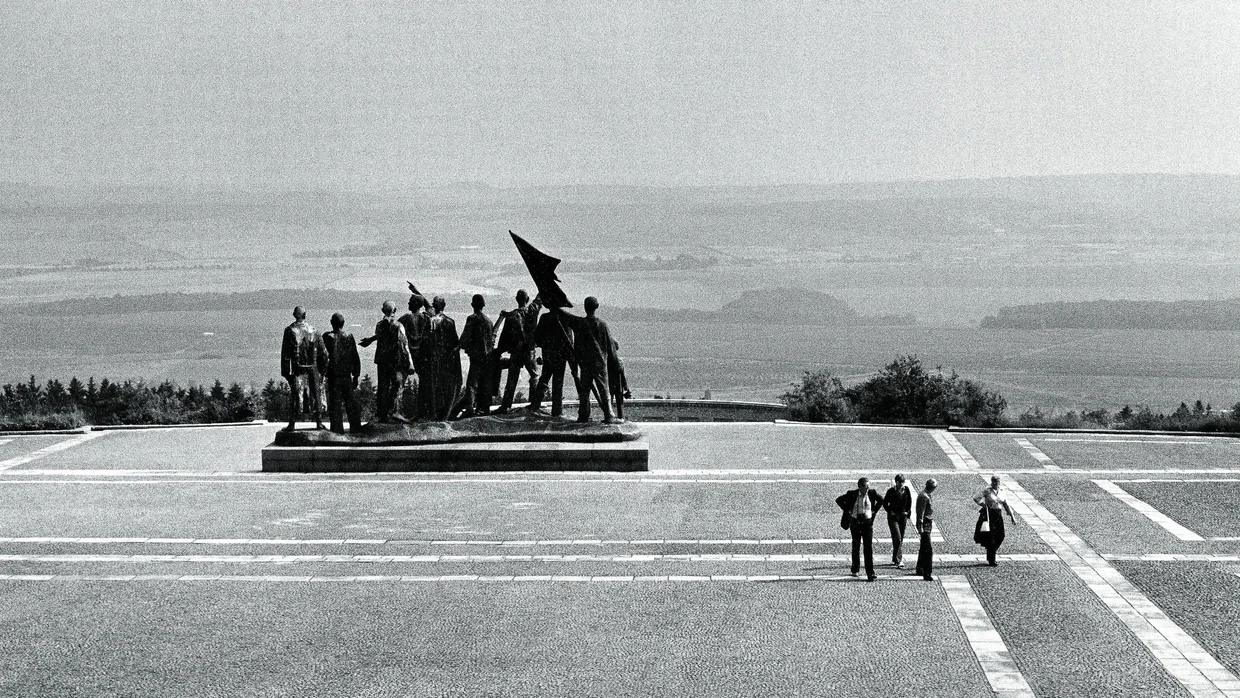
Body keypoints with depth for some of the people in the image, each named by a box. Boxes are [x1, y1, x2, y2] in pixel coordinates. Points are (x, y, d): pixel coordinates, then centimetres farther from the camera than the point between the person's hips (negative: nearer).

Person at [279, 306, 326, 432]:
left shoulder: (290, 330, -5)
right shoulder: (313, 329, 1)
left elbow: (285, 352, -5)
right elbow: (321, 350, 5)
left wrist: (285, 370, -1)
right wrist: (323, 367, 13)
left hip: (297, 368, -2)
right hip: (312, 368, 2)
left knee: (295, 394, 2)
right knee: (315, 394, 8)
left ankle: (292, 423, 1)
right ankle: (319, 422, 10)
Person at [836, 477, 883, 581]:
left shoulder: (872, 493, -4)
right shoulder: (852, 494, -7)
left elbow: (881, 501, 16)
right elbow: (839, 500, 5)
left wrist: (874, 511, 6)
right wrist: (847, 510, 1)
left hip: (868, 523, 0)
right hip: (855, 523, 0)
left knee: (869, 547, -8)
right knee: (856, 546, 11)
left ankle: (870, 573, -10)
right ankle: (855, 569, 28)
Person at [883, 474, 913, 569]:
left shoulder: (906, 490, -1)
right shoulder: (891, 490, -10)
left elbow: (909, 502, 12)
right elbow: (885, 503, 0)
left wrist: (907, 513, 5)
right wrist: (890, 512, -8)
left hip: (903, 516, 4)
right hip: (893, 517, -4)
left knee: (901, 539, 10)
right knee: (897, 538, -14)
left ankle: (894, 559, 22)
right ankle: (898, 560, -13)